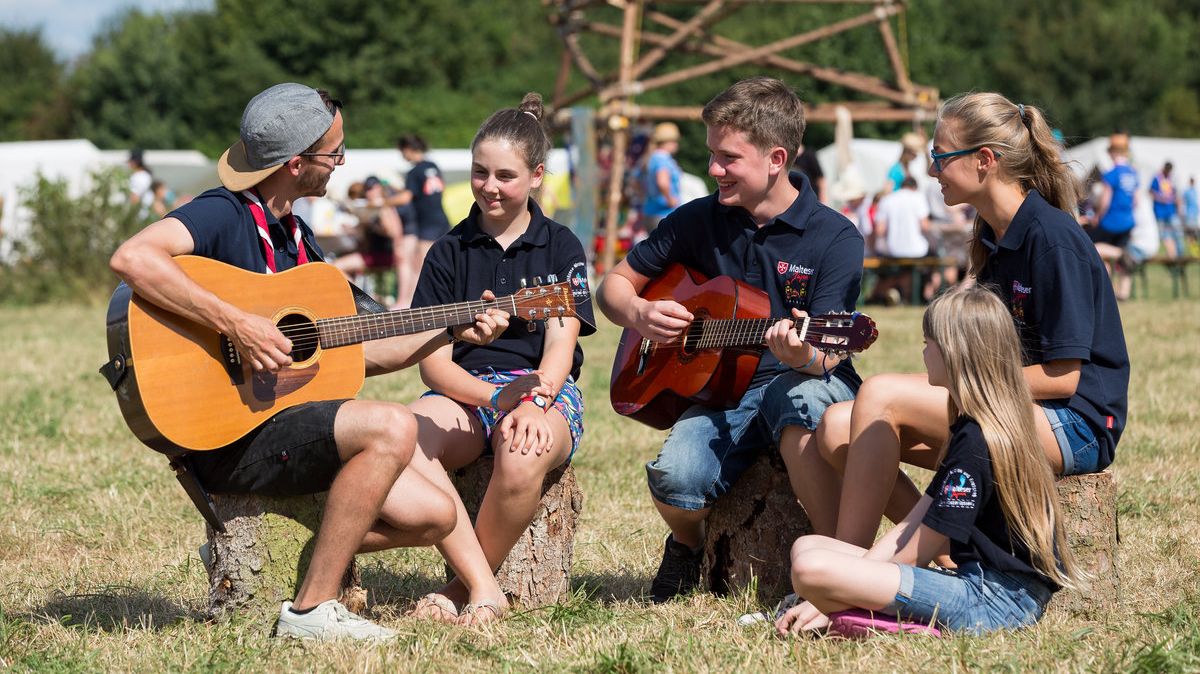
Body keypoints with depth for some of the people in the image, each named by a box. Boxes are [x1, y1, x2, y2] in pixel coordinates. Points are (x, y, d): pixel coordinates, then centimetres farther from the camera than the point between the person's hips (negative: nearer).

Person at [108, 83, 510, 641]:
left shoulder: (297, 237, 17)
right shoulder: (223, 214, -11)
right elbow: (131, 258, -32)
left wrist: (451, 334, 17)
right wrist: (235, 324, -31)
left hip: (288, 420, 9)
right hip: (227, 438, -9)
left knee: (432, 515, 1)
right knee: (393, 428, -28)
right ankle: (311, 609, -19)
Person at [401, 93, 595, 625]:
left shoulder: (560, 248, 9)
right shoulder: (449, 253, 12)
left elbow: (560, 344, -3)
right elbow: (432, 361, 3)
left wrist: (532, 403, -24)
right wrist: (497, 396, -16)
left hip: (545, 392, -2)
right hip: (465, 393, 2)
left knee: (524, 455, -40)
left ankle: (462, 587, -18)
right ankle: (484, 589, -36)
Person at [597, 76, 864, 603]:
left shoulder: (835, 238, -7)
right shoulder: (699, 220, 6)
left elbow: (827, 356, -15)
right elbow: (615, 284, 16)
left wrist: (806, 356, -40)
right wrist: (638, 314, -7)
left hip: (806, 384, -3)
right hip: (723, 389, 3)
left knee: (800, 398, -41)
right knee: (675, 477, -29)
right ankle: (690, 546, 8)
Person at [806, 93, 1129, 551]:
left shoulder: (1053, 239, -13)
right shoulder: (992, 236, 14)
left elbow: (1063, 376, -16)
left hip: (1074, 425, -9)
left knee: (880, 395, -22)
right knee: (836, 428, -9)